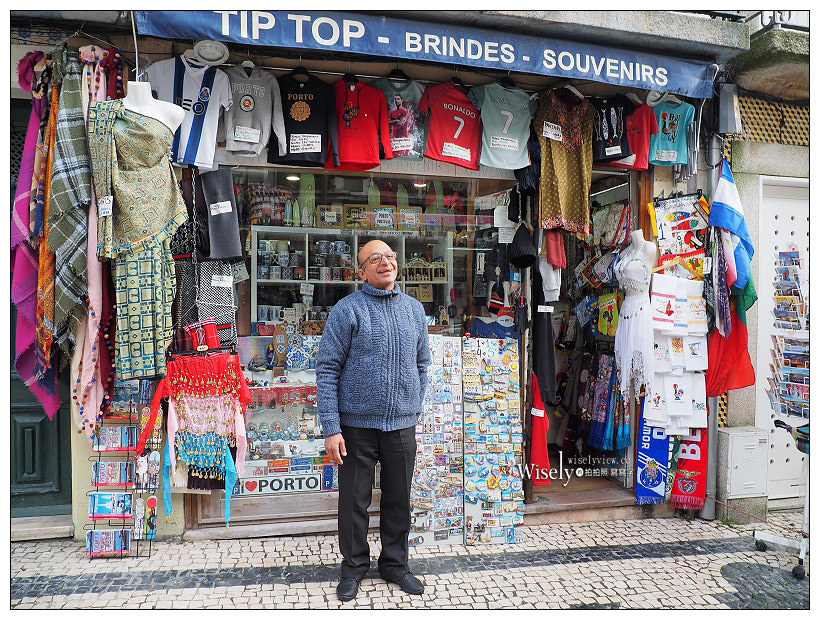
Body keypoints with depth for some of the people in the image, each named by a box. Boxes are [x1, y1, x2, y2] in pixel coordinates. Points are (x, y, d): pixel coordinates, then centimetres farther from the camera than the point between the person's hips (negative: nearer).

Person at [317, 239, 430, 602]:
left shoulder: (414, 309, 8)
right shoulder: (347, 309, -6)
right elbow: (327, 369, -9)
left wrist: (414, 410, 12)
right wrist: (331, 428, -14)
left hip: (402, 424, 4)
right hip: (357, 424, -3)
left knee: (399, 499, 14)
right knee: (354, 500, 9)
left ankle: (395, 564, 33)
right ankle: (354, 566, 29)